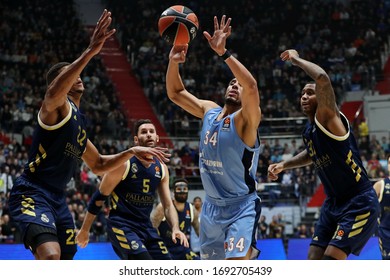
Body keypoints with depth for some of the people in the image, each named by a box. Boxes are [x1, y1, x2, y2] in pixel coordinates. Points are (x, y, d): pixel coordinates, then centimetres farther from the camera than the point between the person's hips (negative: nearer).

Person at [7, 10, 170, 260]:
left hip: (58, 199, 9)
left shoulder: (79, 121, 20)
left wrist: (131, 152, 17)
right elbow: (54, 91, -33)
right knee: (50, 256, -30)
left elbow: (98, 164, 31)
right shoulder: (57, 106, -6)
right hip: (32, 194, -9)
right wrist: (90, 52, -42)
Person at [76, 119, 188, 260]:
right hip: (121, 225, -7)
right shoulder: (124, 164, -12)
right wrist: (85, 230, -2)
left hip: (146, 226, 7)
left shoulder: (161, 169, 6)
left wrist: (175, 229, -9)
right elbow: (99, 197, -6)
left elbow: (168, 205, 10)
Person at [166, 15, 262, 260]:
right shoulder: (209, 111, 5)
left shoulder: (246, 119, -15)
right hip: (212, 206, 7)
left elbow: (252, 86, -36)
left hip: (241, 207, -7)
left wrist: (223, 53, -42)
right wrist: (174, 62, -6)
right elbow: (175, 93, 12)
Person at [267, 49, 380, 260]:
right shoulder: (309, 131, 9)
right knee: (314, 260, 4)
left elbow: (322, 78, -34)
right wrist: (284, 165, 20)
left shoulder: (329, 119, -16)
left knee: (332, 258, -19)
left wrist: (297, 60, -18)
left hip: (359, 204, -9)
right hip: (334, 203, 9)